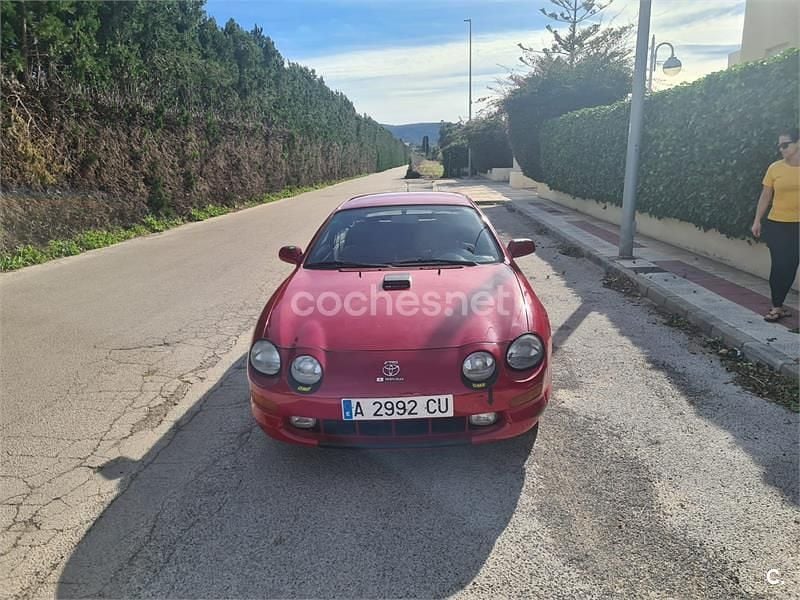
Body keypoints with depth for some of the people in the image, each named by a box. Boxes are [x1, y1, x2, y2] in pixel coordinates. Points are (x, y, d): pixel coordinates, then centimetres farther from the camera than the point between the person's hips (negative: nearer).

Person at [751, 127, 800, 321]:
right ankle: (777, 307, 7)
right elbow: (765, 196, 5)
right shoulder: (775, 168, -1)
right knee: (780, 266, -3)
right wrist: (757, 221, 2)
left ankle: (779, 305, 16)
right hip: (777, 225, 0)